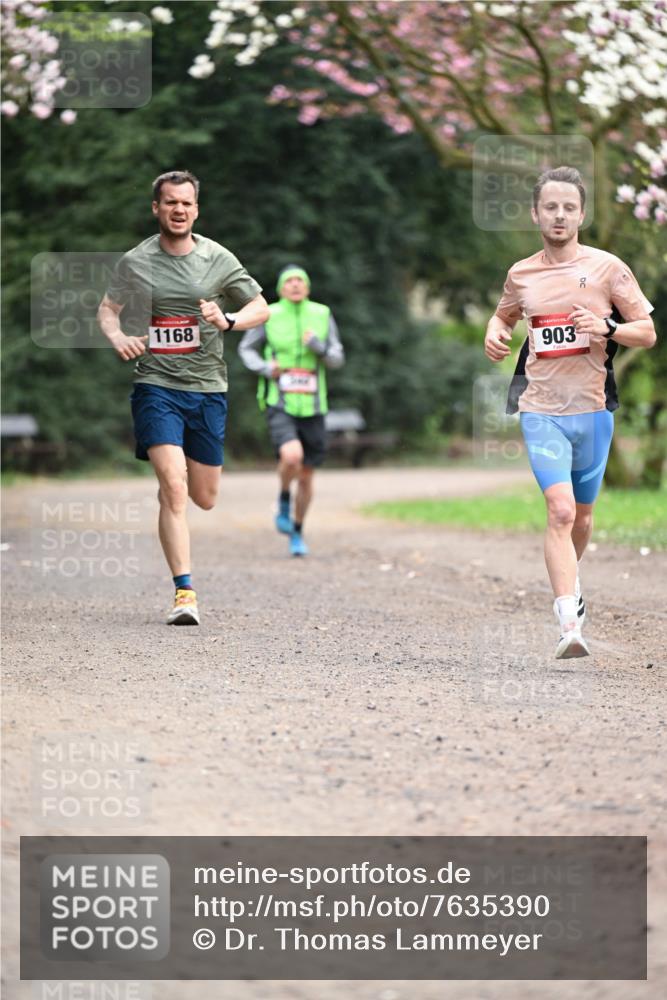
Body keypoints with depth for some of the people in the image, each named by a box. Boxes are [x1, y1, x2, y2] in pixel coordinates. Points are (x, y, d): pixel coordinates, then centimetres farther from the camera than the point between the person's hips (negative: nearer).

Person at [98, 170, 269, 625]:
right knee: (174, 489, -18)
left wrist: (228, 320, -14)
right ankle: (185, 592, -17)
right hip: (156, 386, -2)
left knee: (205, 498, 10)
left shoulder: (218, 259, 1)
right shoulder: (135, 262, 1)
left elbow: (261, 307, 7)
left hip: (208, 388, 2)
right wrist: (118, 337, -9)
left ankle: (170, 478, 47)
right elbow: (108, 309, 13)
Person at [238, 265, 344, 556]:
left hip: (312, 409, 3)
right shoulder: (269, 316, -4)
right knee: (292, 457, -30)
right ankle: (284, 500, 1)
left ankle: (297, 533, 32)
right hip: (280, 407, -2)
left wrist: (319, 347, -21)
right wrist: (263, 368, -11)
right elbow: (246, 349, 10)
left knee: (306, 477, 10)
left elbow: (337, 360, 1)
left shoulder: (322, 315, 0)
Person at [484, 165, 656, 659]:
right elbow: (505, 315, 27)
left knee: (581, 512, 14)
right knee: (560, 510, -17)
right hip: (541, 410, -1)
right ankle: (570, 625, -23)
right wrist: (495, 333, 5)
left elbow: (647, 333, 1)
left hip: (593, 409, 1)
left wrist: (605, 327, -17)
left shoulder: (608, 268, -1)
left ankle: (571, 582, 45)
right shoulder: (521, 275, 6)